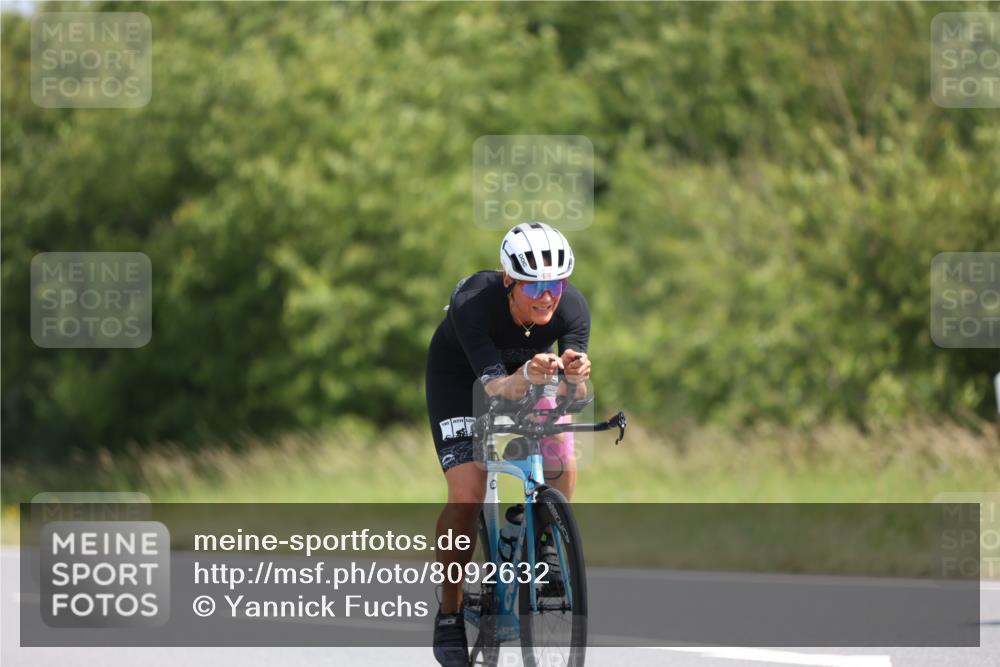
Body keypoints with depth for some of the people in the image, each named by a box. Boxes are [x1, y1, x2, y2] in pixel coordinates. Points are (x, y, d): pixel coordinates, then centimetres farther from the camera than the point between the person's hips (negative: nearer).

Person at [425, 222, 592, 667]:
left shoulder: (572, 307, -29)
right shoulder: (473, 304, -38)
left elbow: (576, 395, -35)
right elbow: (495, 387, -45)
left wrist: (577, 375, -58)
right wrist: (528, 375, -66)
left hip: (525, 374, 3)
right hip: (460, 375, -3)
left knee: (562, 470, -18)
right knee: (467, 491, -19)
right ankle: (449, 614, -4)